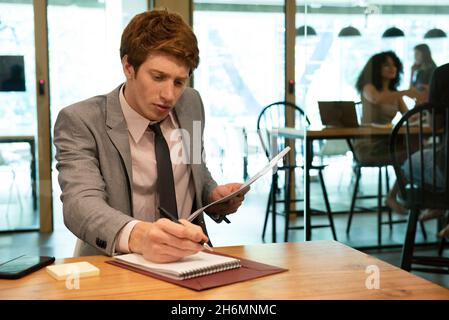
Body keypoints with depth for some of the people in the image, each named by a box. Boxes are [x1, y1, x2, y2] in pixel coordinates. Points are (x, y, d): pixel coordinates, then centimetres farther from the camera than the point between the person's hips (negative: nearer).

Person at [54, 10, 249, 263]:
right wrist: (138, 236, -45)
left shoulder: (191, 104, 5)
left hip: (190, 263, 3)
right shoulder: (81, 122, -11)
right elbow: (80, 204, -26)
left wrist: (215, 197, -2)